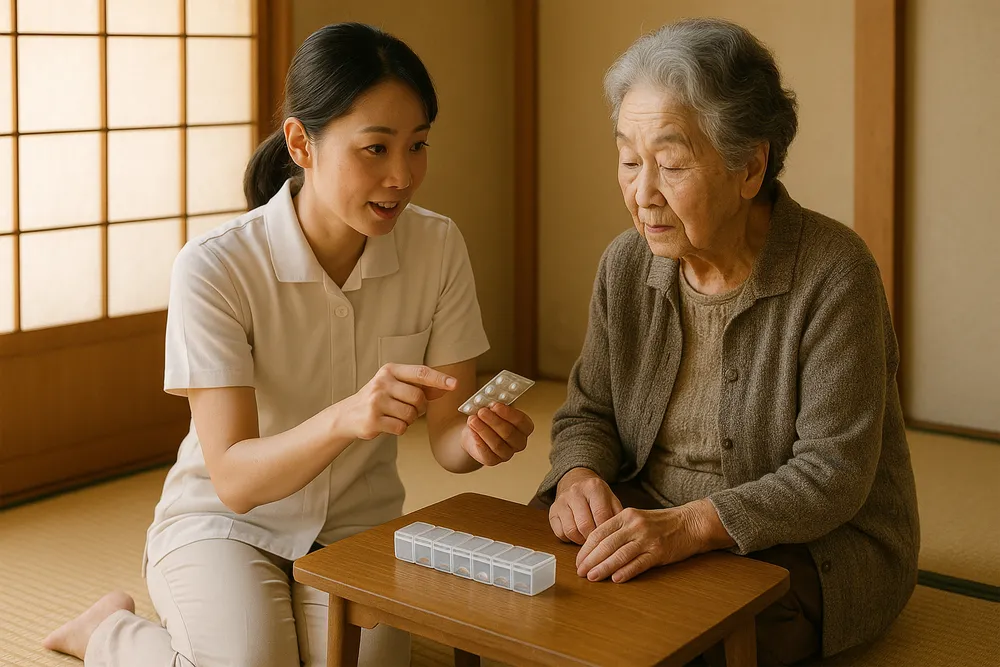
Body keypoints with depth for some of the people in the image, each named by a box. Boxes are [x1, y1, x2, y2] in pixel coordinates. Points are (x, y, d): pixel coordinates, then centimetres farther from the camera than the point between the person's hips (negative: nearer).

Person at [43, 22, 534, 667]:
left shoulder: (438, 247, -10)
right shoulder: (214, 268, -21)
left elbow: (447, 438, -7)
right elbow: (233, 479, -25)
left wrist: (482, 437, -32)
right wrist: (344, 419, -45)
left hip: (358, 525, 3)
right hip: (224, 523, -3)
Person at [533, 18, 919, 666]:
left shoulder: (833, 272, -18)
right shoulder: (627, 264, 0)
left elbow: (833, 473, -20)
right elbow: (588, 412, 9)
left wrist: (694, 524, -33)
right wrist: (578, 473, -15)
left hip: (812, 550, -5)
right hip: (649, 523, 5)